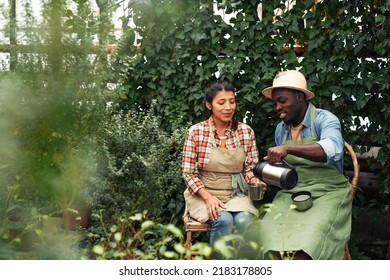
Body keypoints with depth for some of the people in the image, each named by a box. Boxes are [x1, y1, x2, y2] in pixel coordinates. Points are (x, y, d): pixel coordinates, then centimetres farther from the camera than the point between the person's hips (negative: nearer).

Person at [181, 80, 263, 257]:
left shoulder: (246, 131, 2)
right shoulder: (196, 132, -5)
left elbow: (250, 168, 8)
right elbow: (188, 173, -4)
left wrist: (255, 181, -15)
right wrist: (208, 197, -17)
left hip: (237, 195, 2)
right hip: (204, 194, -2)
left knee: (245, 220, -29)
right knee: (223, 220, -31)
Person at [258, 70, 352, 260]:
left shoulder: (324, 120, -7)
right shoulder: (281, 129, 13)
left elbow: (332, 149, -29)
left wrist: (288, 148, -37)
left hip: (327, 193, -5)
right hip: (291, 193, 5)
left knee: (310, 237, -32)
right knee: (271, 232, -24)